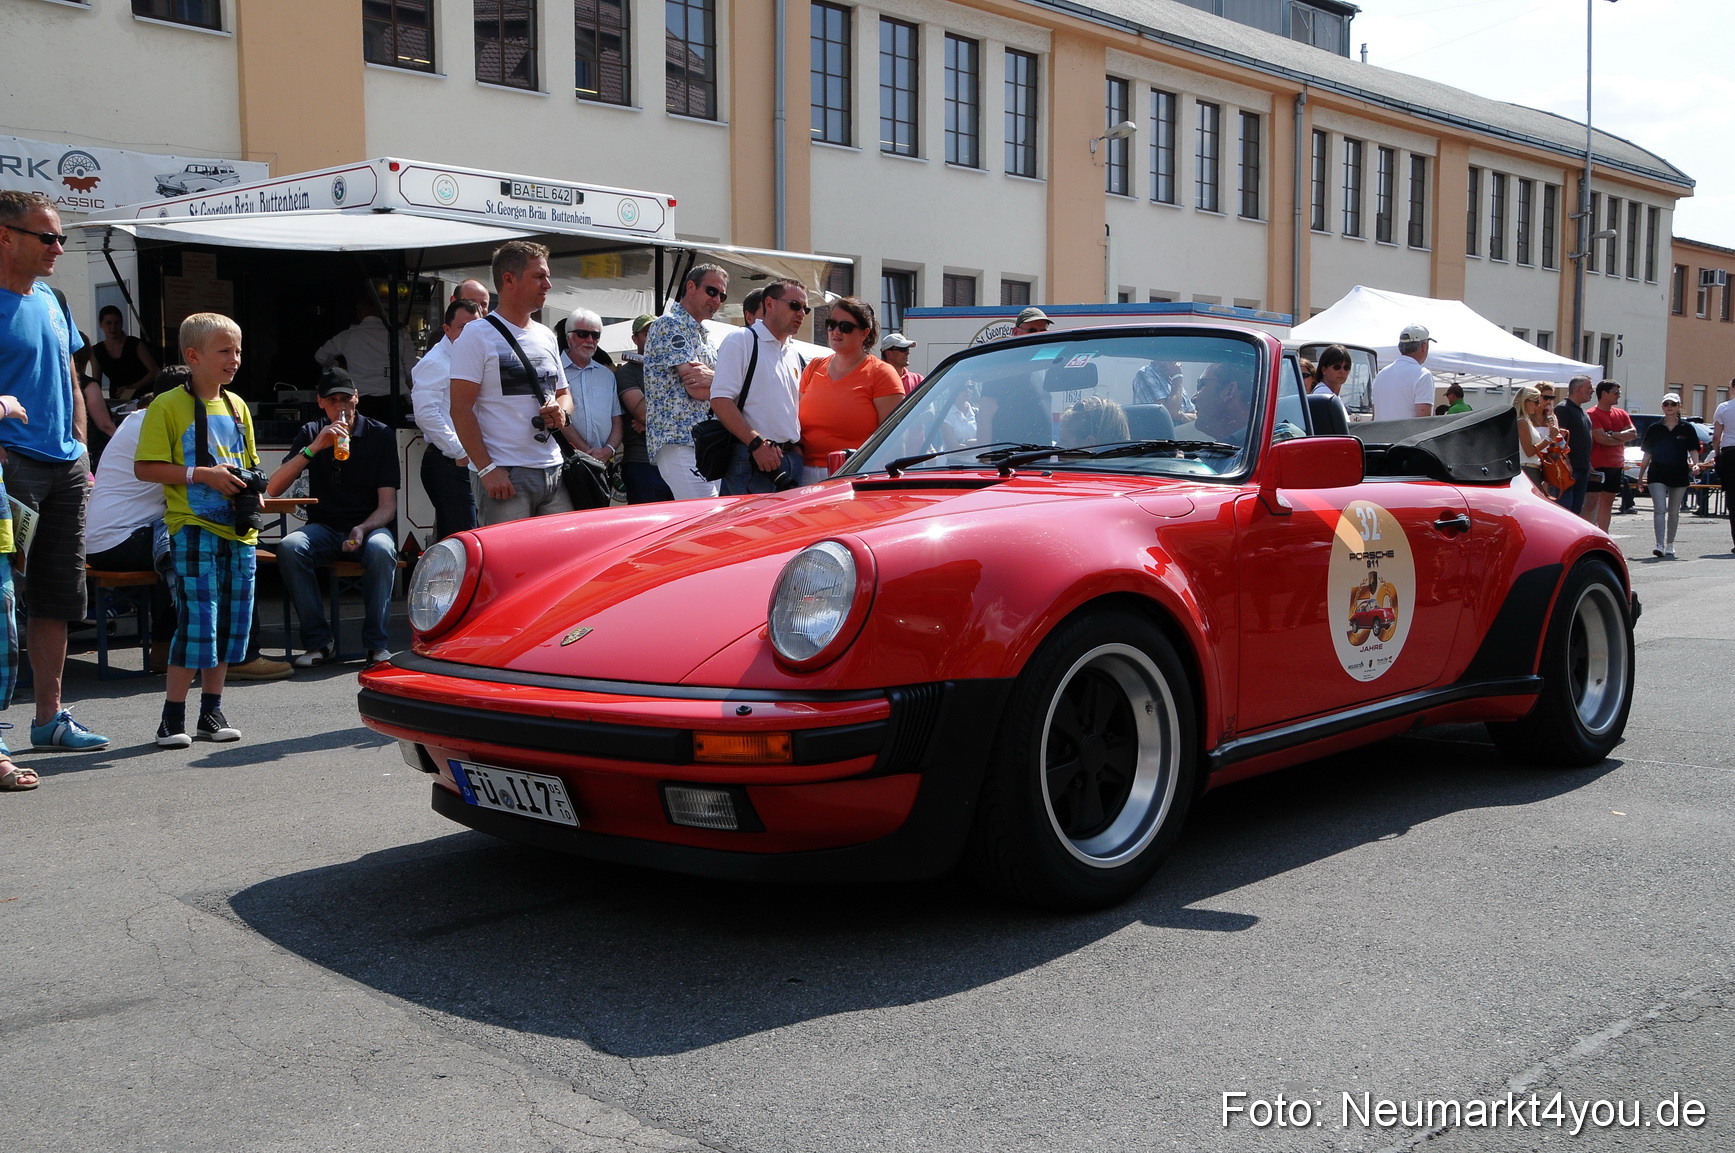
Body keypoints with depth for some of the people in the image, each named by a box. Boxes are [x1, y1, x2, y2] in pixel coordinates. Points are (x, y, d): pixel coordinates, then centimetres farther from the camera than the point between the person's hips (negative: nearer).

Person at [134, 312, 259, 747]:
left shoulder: (236, 406, 14)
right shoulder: (168, 406, -5)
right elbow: (145, 467, -9)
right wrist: (202, 475, -18)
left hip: (239, 529, 6)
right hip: (194, 527, -6)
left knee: (231, 621, 8)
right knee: (198, 619, -10)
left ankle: (212, 711, 19)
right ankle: (173, 717, 0)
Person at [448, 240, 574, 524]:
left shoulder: (546, 336, 17)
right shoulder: (477, 335, -4)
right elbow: (461, 409, -9)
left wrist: (560, 412, 1)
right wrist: (487, 469, -16)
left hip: (553, 472, 6)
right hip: (505, 476, -6)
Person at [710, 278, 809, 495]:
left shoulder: (794, 356, 21)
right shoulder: (741, 341, -2)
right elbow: (720, 400, -13)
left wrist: (797, 448, 9)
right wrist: (756, 443, -20)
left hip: (791, 459, 7)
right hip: (751, 459, -7)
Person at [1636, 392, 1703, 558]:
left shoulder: (1686, 429, 5)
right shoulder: (1654, 429, 6)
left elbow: (1693, 450, 3)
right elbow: (1647, 455, 9)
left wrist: (1695, 464, -17)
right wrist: (1641, 476, 7)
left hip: (1679, 475, 1)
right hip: (1657, 475, -1)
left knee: (1674, 512, 10)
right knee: (1659, 509, -13)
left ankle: (1670, 545, 21)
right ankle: (1660, 545, -19)